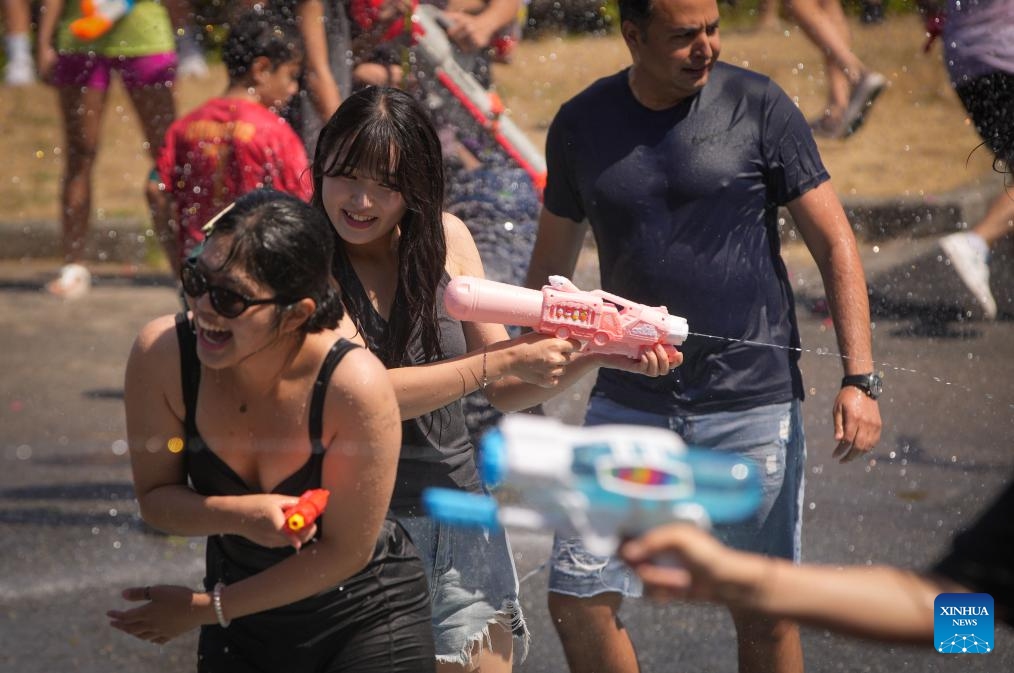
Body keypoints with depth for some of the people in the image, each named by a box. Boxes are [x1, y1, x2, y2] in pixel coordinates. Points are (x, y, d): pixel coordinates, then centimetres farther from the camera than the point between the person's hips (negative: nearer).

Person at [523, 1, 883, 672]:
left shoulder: (758, 107, -3)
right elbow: (552, 264, 16)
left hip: (752, 407, -2)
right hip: (629, 405, 2)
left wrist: (859, 377, -11)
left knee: (765, 615, 3)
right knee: (576, 599, -3)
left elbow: (833, 242, -2)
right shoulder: (581, 125, 4)